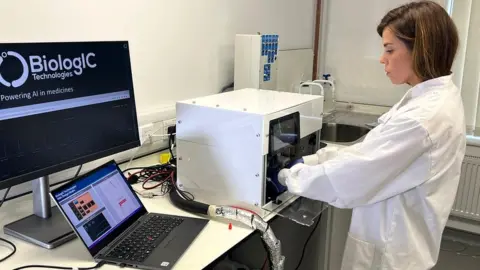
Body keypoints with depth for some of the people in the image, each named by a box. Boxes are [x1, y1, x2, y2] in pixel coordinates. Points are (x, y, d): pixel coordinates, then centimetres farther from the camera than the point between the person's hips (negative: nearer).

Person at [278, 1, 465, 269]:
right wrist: (311, 161, 1)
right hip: (394, 235, 8)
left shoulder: (424, 117, -29)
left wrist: (291, 176, -12)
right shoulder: (435, 97, 2)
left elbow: (355, 175, -25)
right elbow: (371, 151, 5)